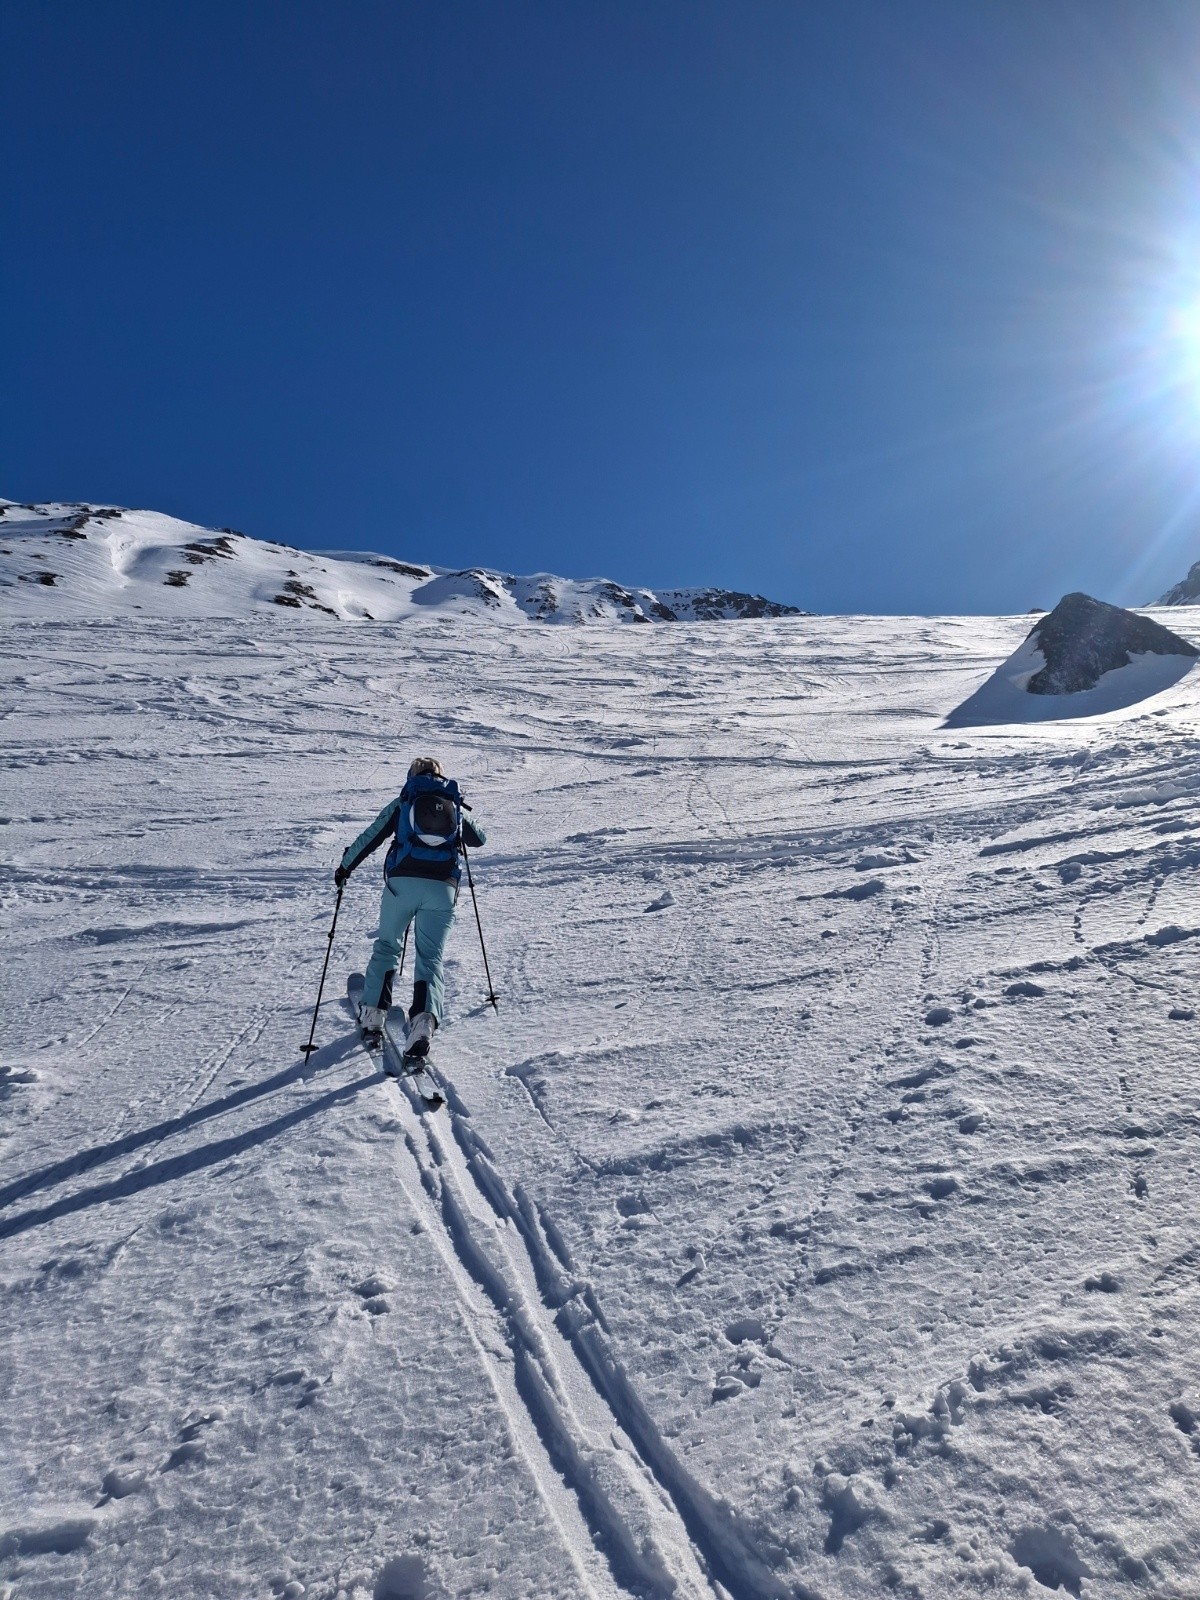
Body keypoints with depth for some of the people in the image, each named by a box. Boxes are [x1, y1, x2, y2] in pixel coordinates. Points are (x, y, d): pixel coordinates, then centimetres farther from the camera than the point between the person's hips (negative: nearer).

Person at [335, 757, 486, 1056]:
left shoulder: (402, 802, 13)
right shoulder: (454, 806, 19)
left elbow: (371, 837, 10)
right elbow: (480, 839, 33)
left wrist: (345, 866, 23)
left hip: (402, 882, -1)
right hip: (443, 888, 1)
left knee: (386, 946, 20)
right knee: (431, 957, 2)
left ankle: (373, 1012, 15)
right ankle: (424, 1019, -20)